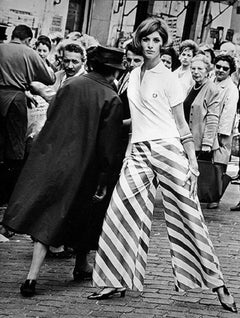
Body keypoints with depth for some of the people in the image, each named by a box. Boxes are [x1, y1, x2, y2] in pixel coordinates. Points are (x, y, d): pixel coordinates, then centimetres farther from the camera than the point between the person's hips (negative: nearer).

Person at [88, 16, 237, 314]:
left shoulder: (168, 78, -2)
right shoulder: (133, 75, 14)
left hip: (168, 149, -5)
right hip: (139, 152, 5)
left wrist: (193, 164, -5)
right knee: (120, 211, -6)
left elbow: (181, 125, -1)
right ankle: (117, 281, 4)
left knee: (188, 216, -4)